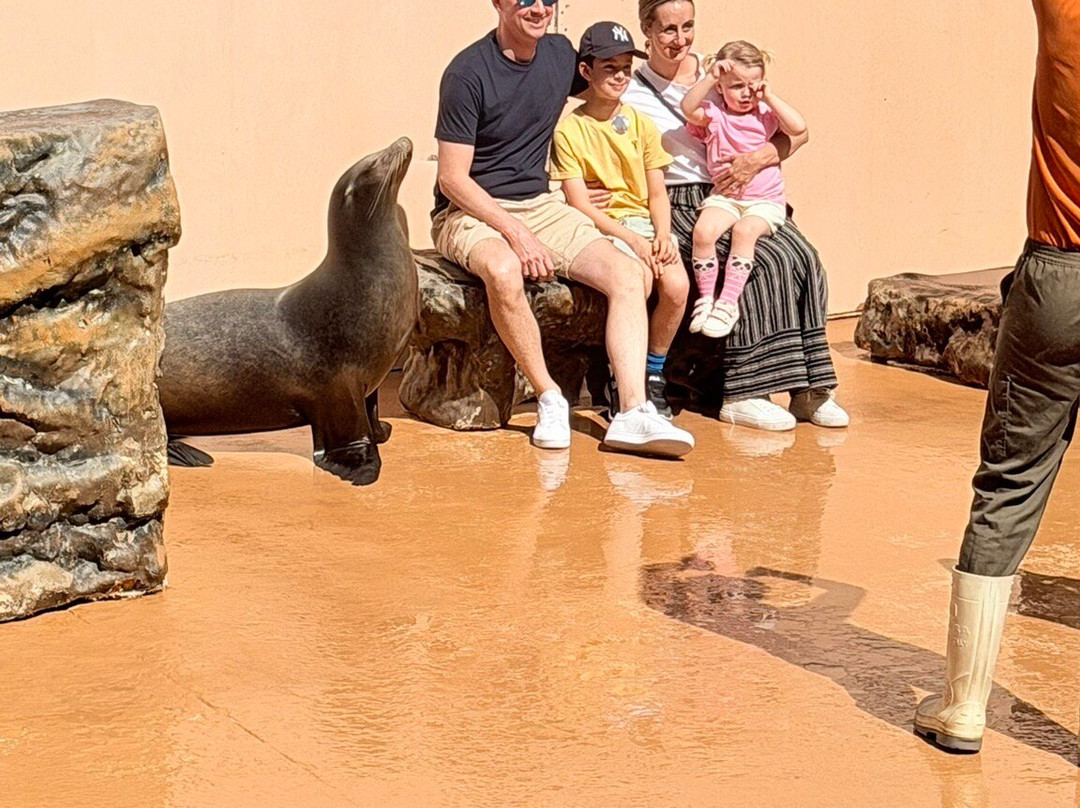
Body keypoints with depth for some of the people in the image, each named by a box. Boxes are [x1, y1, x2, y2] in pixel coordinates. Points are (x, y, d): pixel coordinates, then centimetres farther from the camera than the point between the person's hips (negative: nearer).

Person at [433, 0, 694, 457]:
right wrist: (516, 234, -23)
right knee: (504, 272, -39)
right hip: (470, 211, -6)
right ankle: (549, 399, -22)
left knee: (629, 275, -17)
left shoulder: (562, 55, 6)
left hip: (540, 205, 6)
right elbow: (452, 180, -15)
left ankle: (633, 412, -25)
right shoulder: (468, 73, -13)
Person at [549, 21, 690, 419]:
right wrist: (630, 239, -17)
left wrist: (662, 235, -9)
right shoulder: (569, 129, -1)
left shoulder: (642, 125, 12)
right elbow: (580, 204, -7)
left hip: (643, 223, 4)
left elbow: (656, 194, 11)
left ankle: (653, 378, -5)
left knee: (677, 285, -25)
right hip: (598, 229, -4)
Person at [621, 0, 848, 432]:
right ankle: (742, 394, -27)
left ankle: (807, 387, -19)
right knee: (766, 260, -30)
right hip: (682, 206, -4)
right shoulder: (632, 96, 3)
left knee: (802, 256, -24)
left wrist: (758, 158, -11)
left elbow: (797, 133, 7)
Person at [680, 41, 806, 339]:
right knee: (703, 230, -28)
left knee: (744, 230, -32)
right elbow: (688, 108, -17)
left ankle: (728, 303, -26)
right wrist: (709, 78, -23)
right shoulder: (714, 115, 4)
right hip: (724, 197, 1)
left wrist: (770, 97, -8)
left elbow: (798, 128, -11)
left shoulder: (766, 113, 6)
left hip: (765, 200, -1)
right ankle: (705, 298, -12)